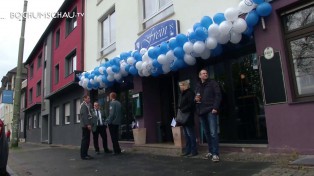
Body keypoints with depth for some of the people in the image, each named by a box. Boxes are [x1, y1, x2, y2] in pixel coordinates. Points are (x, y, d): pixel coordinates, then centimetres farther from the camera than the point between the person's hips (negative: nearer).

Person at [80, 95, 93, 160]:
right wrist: (88, 124, -23)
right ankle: (83, 155, -5)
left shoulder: (86, 106, 23)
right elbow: (84, 115, -18)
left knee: (87, 140, 10)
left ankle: (85, 154, 14)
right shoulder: (83, 105, -8)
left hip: (87, 125, 10)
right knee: (85, 139, -8)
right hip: (85, 125, -10)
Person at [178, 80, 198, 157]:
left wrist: (182, 110, -19)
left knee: (190, 134, -4)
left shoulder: (190, 93, -10)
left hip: (188, 118, -10)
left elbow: (191, 104, -20)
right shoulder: (182, 94, 18)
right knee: (186, 135, 13)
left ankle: (194, 150, 5)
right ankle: (188, 150, 21)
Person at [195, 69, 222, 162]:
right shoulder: (197, 86, 18)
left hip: (210, 111, -5)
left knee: (213, 133, -10)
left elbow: (218, 95, -4)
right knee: (207, 133, 10)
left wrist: (215, 107, -14)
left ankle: (215, 154, -6)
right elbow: (195, 98, 27)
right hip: (201, 112, 5)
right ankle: (210, 151, 20)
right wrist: (195, 99, 2)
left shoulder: (213, 83, 4)